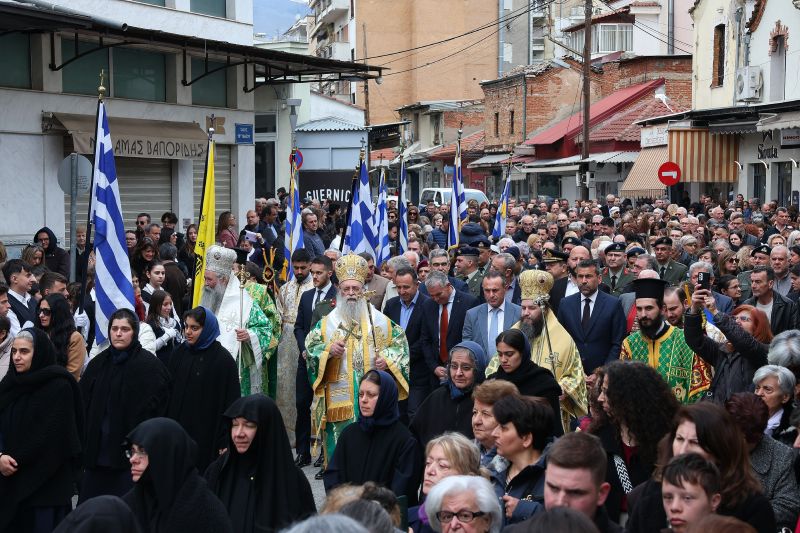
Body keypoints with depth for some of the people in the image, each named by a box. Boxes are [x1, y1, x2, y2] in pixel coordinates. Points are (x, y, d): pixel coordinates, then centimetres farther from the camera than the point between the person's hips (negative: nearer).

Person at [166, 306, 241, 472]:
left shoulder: (223, 360, -9)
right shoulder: (180, 353, 5)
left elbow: (230, 403, -9)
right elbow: (168, 391, 12)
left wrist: (225, 442, -11)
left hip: (206, 435, -4)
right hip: (177, 429, 4)